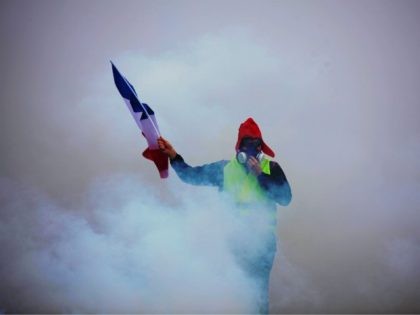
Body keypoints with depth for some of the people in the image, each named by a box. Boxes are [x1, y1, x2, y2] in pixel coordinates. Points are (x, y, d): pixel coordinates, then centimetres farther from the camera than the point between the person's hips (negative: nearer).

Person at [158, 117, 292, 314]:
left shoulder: (271, 168, 5)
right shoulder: (225, 168, 11)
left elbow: (285, 198, -6)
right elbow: (191, 176, 13)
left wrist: (260, 175, -10)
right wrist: (173, 156, 2)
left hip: (262, 239, -2)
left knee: (258, 288, -7)